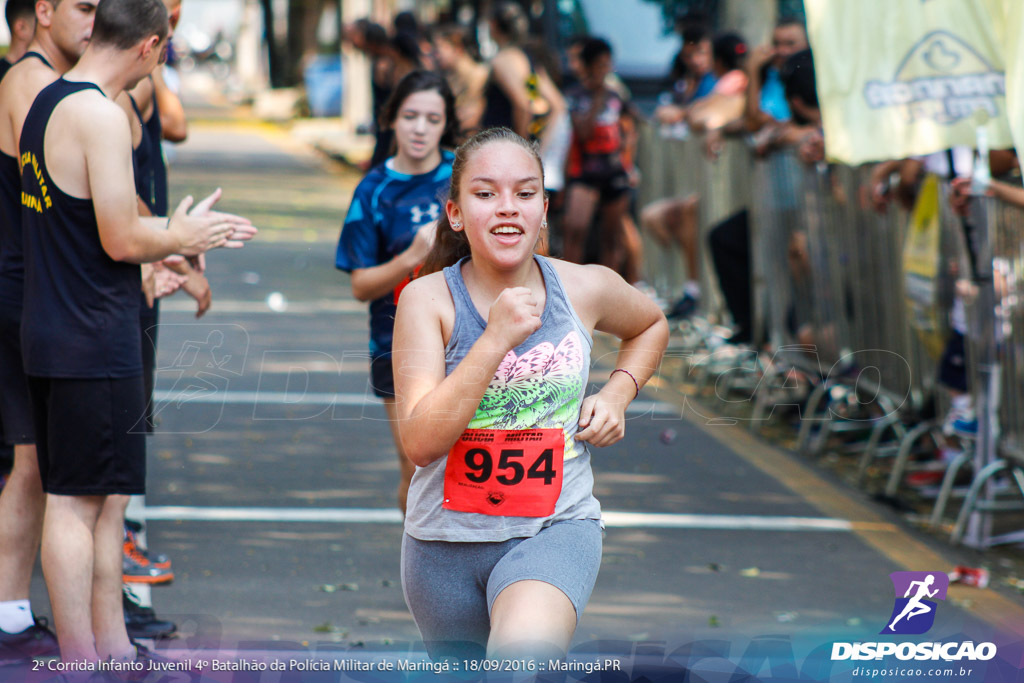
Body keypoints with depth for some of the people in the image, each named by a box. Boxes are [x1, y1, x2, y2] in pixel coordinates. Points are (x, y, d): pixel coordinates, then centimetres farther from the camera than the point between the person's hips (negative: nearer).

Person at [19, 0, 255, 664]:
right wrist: (179, 238, -1)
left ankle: (112, 647, 21)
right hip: (92, 342, -10)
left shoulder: (46, 104, 14)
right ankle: (83, 665, -1)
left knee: (107, 497, 15)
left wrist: (177, 235, 19)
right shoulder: (101, 114, -17)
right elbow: (121, 240, -19)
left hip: (55, 332, 10)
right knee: (77, 502, -5)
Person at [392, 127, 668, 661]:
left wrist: (618, 393, 3)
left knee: (526, 651, -33)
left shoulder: (586, 288, -3)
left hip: (554, 528, -1)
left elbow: (651, 325, 22)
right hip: (447, 536, 1)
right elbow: (420, 442, -21)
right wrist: (496, 338, -27)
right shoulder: (428, 299, -11)